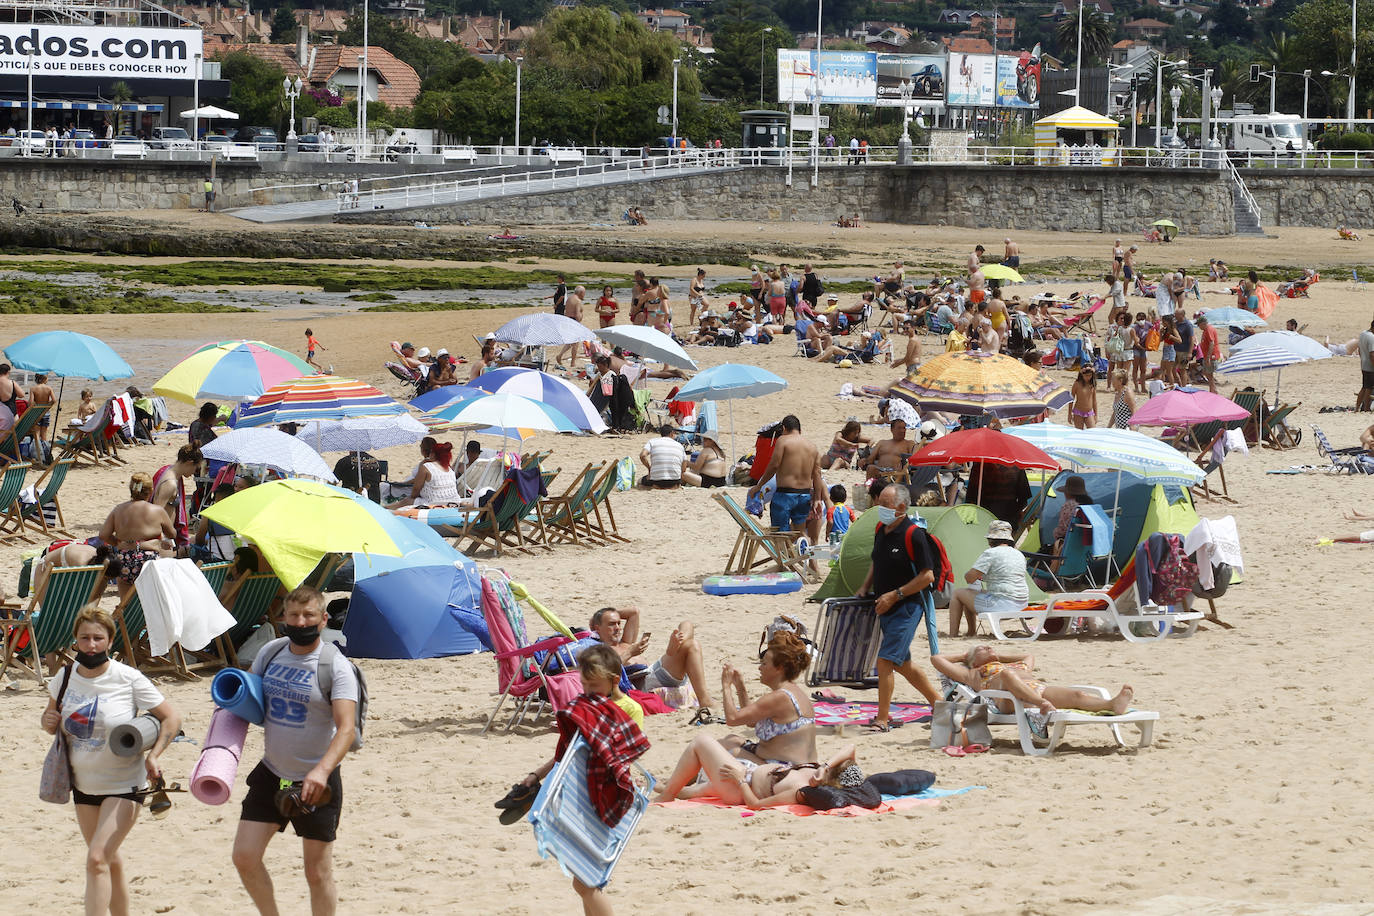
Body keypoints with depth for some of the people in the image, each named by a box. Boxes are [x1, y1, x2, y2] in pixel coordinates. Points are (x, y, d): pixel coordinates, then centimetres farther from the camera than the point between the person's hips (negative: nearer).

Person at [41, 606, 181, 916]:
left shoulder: (128, 679, -15)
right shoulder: (66, 678, -2)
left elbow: (171, 718, -7)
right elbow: (52, 719, 14)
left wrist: (153, 756, -20)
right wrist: (49, 721, -10)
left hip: (123, 784, -5)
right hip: (83, 783, 5)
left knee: (97, 859, -17)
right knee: (111, 862, 16)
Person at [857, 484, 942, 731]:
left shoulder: (913, 535, -17)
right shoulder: (880, 530, 7)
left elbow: (927, 576, -18)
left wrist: (895, 595, -19)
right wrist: (865, 587, 9)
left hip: (907, 607, -9)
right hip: (885, 608, 9)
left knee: (885, 660, -14)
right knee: (902, 663, 16)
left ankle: (882, 719, -8)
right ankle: (939, 702, 31)